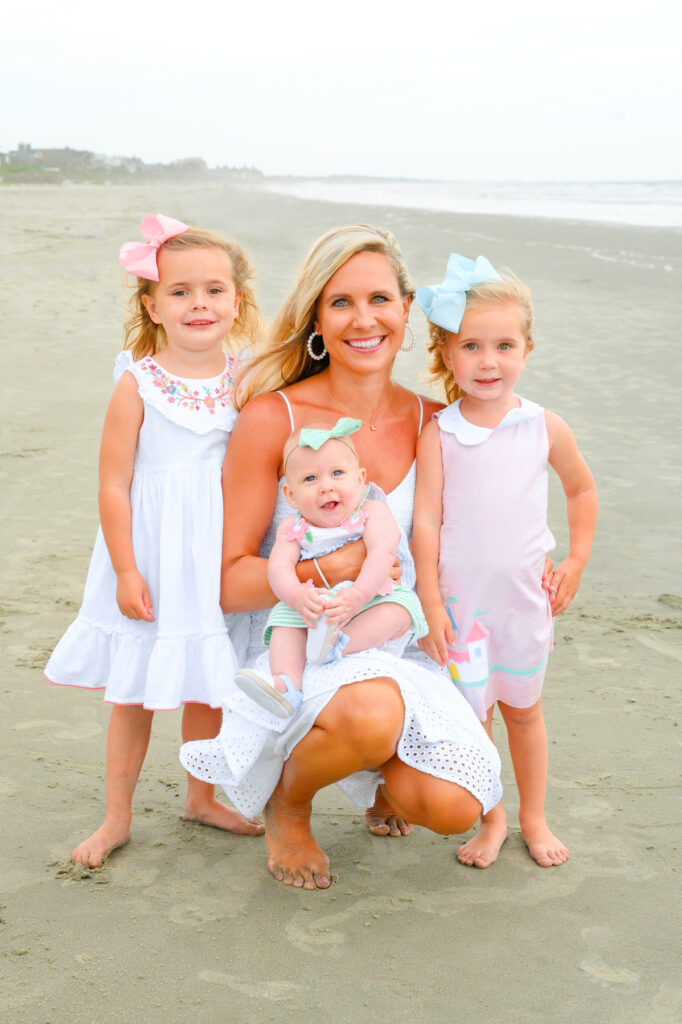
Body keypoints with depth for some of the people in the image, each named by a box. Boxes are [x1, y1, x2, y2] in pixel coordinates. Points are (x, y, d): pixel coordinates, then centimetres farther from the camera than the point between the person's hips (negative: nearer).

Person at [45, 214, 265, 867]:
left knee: (206, 688, 15)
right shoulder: (138, 383, -12)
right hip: (149, 560, -3)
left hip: (216, 560, 3)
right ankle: (117, 815, 25)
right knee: (133, 693, 8)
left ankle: (201, 798, 36)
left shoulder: (245, 382, -1)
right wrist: (125, 570, -12)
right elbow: (113, 482, -10)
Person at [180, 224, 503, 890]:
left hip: (398, 647, 4)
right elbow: (230, 581, -10)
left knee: (455, 805, -20)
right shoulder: (272, 418, -11)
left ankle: (384, 780, 21)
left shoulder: (428, 420, 2)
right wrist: (327, 570, -25)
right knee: (372, 714, -37)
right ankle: (287, 800, 0)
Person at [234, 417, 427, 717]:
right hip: (314, 611, 2)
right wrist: (297, 595, -35)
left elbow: (382, 553, -20)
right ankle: (286, 685, -39)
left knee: (402, 604, -27)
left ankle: (336, 644, -42)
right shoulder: (293, 529, 3)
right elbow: (279, 566, -11)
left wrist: (358, 595, -38)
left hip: (371, 605, -2)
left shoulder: (372, 512, -4)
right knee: (285, 615, -22)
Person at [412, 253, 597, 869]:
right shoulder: (439, 435, -9)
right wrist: (430, 603, -11)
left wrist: (577, 562, 8)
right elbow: (426, 520, -9)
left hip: (524, 598, 1)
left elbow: (582, 489, 12)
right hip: (458, 602, -1)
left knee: (523, 710, 16)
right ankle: (490, 820, 26)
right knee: (469, 715, 5)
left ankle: (534, 818, 33)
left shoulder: (545, 428, -4)